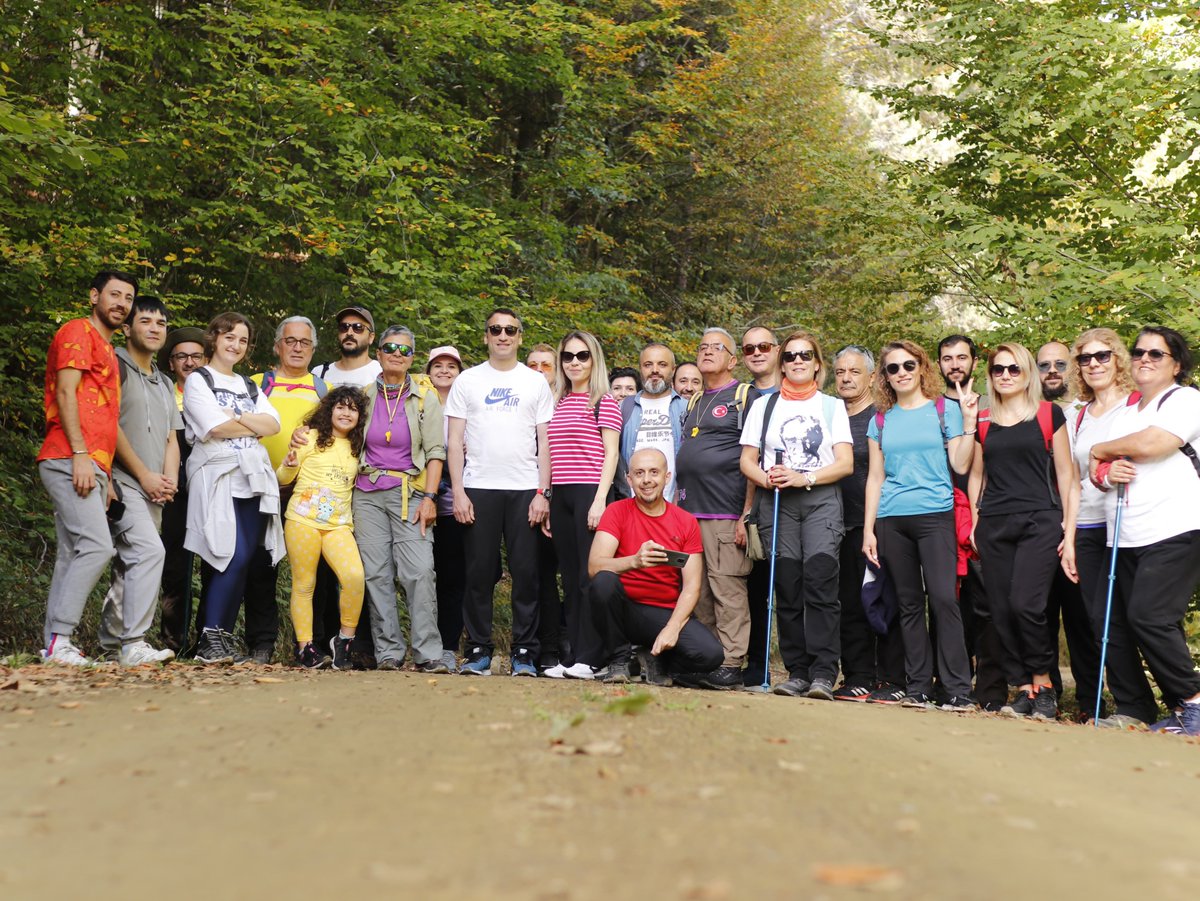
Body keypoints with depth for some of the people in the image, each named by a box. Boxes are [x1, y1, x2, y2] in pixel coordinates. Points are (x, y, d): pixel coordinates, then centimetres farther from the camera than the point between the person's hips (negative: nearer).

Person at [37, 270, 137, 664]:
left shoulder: (106, 350, 26)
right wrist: (79, 453, -20)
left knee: (73, 555, 5)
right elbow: (65, 392, -11)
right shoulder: (78, 331, 0)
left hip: (91, 468, 9)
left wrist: (105, 476, 20)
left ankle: (55, 645, 6)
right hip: (70, 461, -9)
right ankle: (58, 639, -17)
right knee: (97, 546, -18)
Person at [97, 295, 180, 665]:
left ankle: (112, 643, 14)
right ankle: (133, 644, -21)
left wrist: (170, 480, 1)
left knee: (129, 566, 8)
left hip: (153, 491, 8)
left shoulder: (164, 384, 22)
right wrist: (144, 475, -11)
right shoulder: (117, 367, -1)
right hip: (123, 481, -8)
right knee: (149, 550, -22)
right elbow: (110, 425, -10)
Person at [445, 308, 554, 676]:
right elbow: (455, 441, 6)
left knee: (526, 573, -1)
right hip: (478, 488, 0)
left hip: (525, 490, 0)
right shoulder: (467, 381, 10)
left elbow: (544, 441, 8)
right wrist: (458, 491, -4)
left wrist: (542, 492, -3)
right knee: (479, 573, 1)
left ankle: (524, 653, 6)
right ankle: (478, 652, 9)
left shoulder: (536, 382, 11)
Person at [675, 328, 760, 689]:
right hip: (689, 510, 7)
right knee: (698, 592, 7)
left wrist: (747, 514, -14)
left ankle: (730, 664, -5)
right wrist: (677, 503, 18)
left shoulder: (745, 396, 1)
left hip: (725, 511, -7)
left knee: (727, 589, -8)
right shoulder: (694, 402, 23)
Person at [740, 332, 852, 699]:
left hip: (821, 499, -1)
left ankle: (823, 674, -18)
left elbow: (845, 464, 4)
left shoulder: (832, 406, 14)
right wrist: (767, 479, -10)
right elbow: (747, 461, 11)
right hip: (775, 502, 1)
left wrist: (804, 478, -11)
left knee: (820, 583, -16)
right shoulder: (764, 405, 16)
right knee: (788, 589, -2)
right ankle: (797, 672, 4)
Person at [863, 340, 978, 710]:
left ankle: (959, 690, -9)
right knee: (909, 605, 6)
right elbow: (875, 477, 12)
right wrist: (868, 529, 7)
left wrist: (969, 421, -11)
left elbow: (961, 465, -2)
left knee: (943, 598, -14)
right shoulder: (881, 420, 12)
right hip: (891, 520, 3)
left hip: (935, 514, -3)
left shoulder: (945, 409, 5)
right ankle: (918, 688, 12)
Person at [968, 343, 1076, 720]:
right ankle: (1023, 689, 11)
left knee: (1025, 604, -17)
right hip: (994, 525, 4)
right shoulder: (982, 422, 13)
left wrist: (1069, 531, -2)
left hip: (1039, 522, -4)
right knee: (1002, 612, -1)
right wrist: (974, 522, 9)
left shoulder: (1049, 414, 4)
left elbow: (1065, 474, 3)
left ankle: (1043, 682, 3)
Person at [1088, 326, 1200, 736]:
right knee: (1134, 621, 4)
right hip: (1126, 537, 8)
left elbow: (1150, 444, -17)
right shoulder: (1125, 412, 21)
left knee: (1149, 617, -18)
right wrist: (1106, 472, -6)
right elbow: (1096, 469, 20)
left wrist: (1101, 450, 1)